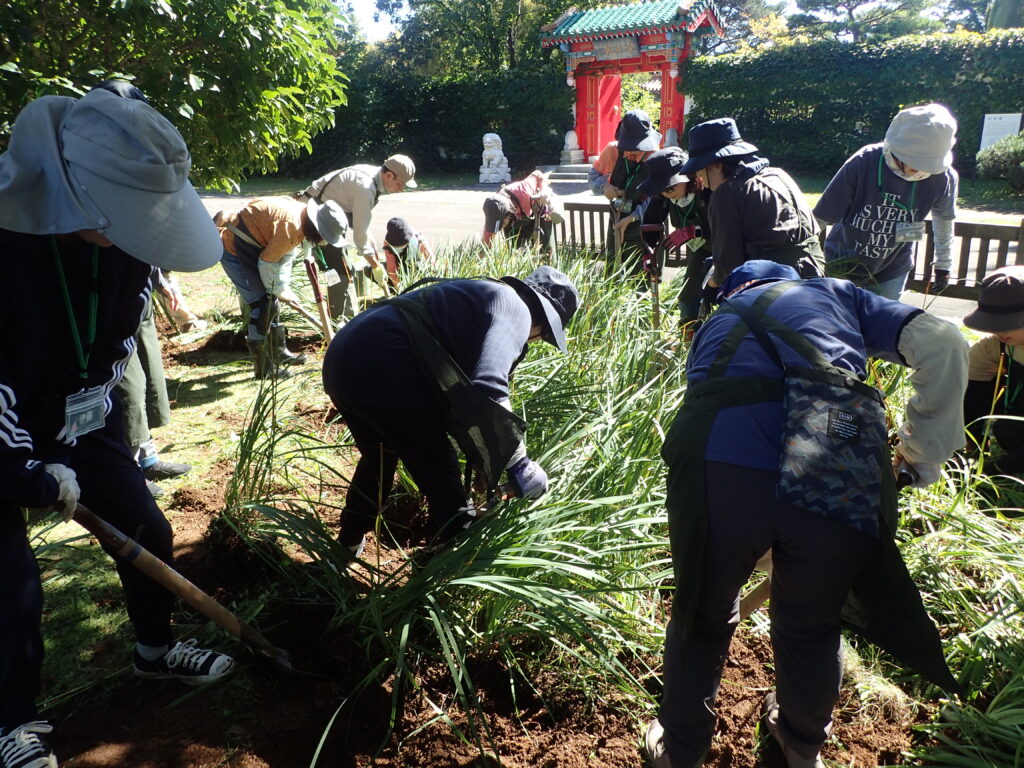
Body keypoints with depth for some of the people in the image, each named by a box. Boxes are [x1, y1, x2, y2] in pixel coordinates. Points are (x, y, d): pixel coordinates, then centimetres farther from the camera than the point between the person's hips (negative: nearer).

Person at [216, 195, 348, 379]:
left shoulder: (301, 216, -2)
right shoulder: (290, 224, -32)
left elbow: (286, 253, 6)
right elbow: (267, 264, -24)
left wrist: (284, 286, -2)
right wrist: (280, 291, -9)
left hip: (249, 249, 10)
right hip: (233, 250, -10)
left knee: (270, 300, 16)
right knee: (263, 303, -11)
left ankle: (279, 351, 30)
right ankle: (263, 367, -2)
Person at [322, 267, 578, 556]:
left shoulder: (478, 295, 29)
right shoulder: (514, 308, 0)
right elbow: (487, 388, -18)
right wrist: (517, 461, -9)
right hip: (383, 370, -10)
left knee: (378, 459, 33)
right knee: (440, 473, 6)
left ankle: (348, 544, 50)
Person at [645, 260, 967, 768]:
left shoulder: (716, 325, 33)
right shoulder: (836, 294, 28)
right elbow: (942, 345, 12)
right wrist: (920, 459, 22)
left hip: (721, 468, 1)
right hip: (839, 475, 0)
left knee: (702, 620, 27)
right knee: (811, 627, 28)